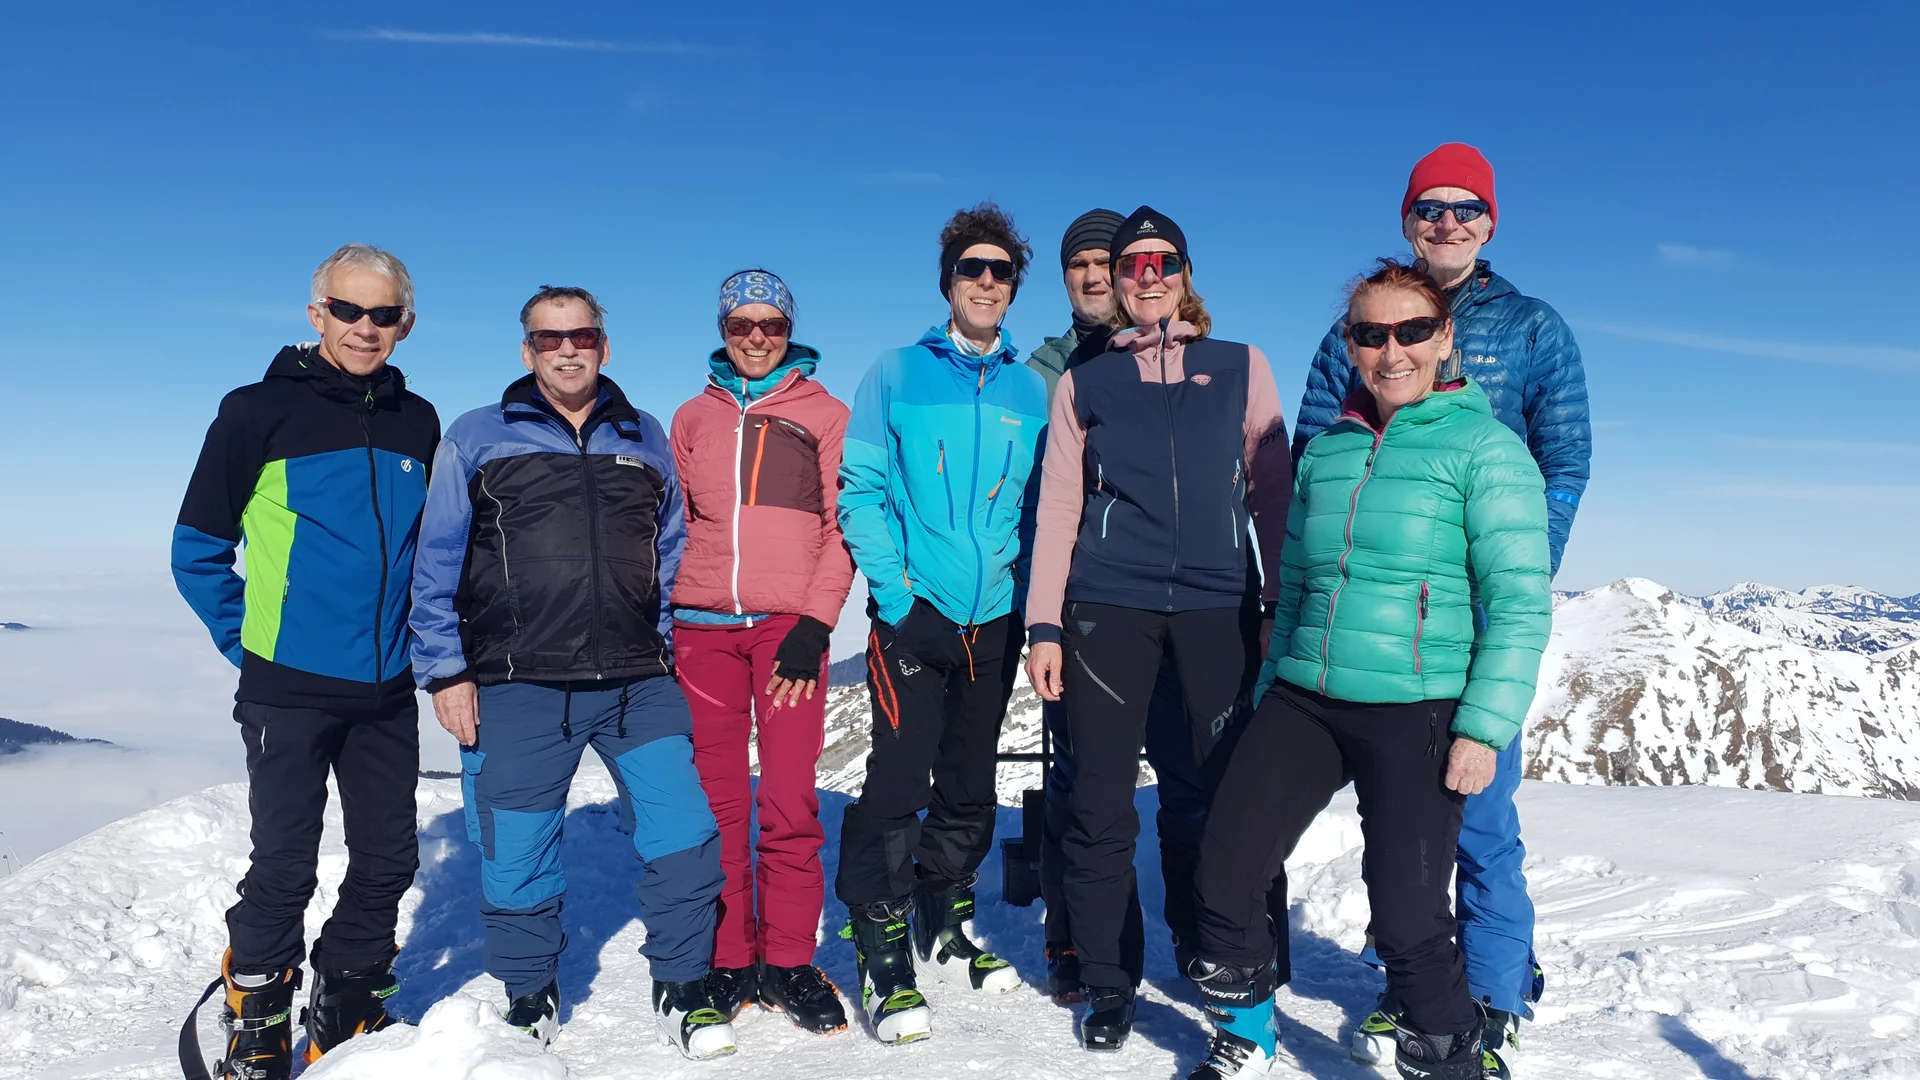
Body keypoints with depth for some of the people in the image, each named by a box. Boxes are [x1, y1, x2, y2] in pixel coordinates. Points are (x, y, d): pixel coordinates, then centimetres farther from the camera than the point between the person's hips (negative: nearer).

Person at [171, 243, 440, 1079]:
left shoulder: (417, 423, 7)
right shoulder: (260, 411, -6)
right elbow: (198, 548, 0)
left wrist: (422, 639, 11)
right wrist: (247, 638, -4)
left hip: (386, 690, 5)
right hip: (289, 689, -4)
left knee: (388, 859, 10)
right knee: (284, 868, 0)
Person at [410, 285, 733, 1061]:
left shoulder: (645, 440, 14)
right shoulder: (476, 439, 6)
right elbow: (437, 566, 4)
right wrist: (445, 670, -1)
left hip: (637, 685, 2)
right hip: (515, 690, -1)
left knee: (684, 836, -5)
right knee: (517, 858, 5)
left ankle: (682, 994, 14)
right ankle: (529, 1005, 28)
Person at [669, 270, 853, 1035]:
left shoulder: (823, 414, 8)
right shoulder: (692, 419, 16)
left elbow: (842, 525, 2)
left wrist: (815, 624, -9)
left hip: (788, 625, -2)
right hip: (703, 626, 2)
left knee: (790, 804, -4)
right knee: (716, 802, 4)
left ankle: (788, 962, 9)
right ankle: (728, 962, 14)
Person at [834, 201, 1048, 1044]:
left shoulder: (1029, 391, 9)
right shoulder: (896, 374, 0)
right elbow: (860, 492, -5)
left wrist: (1031, 593, 0)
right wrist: (896, 595, -14)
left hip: (995, 618, 4)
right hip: (915, 613, -4)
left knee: (971, 787, 13)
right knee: (899, 782, -8)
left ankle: (943, 933, 31)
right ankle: (883, 959, 5)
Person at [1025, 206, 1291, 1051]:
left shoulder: (1242, 368, 13)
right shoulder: (1084, 382, 13)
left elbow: (1274, 492, 11)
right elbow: (1058, 509, 9)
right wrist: (1044, 626, 2)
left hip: (1219, 605, 0)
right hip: (1109, 607, 0)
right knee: (1101, 804, 1)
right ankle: (1108, 985, 16)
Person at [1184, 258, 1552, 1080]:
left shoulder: (1483, 446, -4)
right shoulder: (1325, 452, 12)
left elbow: (1520, 603, -8)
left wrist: (1485, 727, -15)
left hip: (1417, 712, -5)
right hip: (1305, 701, 5)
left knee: (1407, 919, -7)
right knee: (1224, 872, 3)